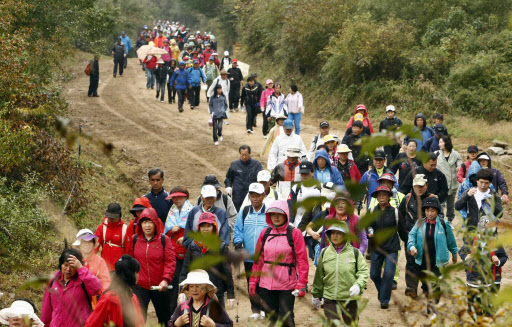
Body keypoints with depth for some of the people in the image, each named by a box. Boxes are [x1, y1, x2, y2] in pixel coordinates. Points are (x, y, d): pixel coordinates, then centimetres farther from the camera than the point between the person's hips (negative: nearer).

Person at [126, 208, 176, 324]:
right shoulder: (134, 239, 4)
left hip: (160, 287, -1)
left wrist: (166, 279, -20)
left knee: (164, 316, 14)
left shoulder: (164, 240, -3)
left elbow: (170, 261, -8)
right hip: (139, 286, 1)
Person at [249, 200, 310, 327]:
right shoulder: (265, 233, 8)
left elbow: (302, 260, -6)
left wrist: (301, 284, -13)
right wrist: (253, 281, 9)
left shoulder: (294, 233, -4)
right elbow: (258, 259, 12)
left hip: (287, 284, -4)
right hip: (266, 284, 4)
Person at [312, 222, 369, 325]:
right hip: (330, 300, 1)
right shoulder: (325, 253, 4)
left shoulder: (354, 253, -3)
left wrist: (358, 285, -22)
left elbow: (364, 272, -3)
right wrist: (316, 295, 18)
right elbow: (319, 276, 13)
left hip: (350, 299, -1)